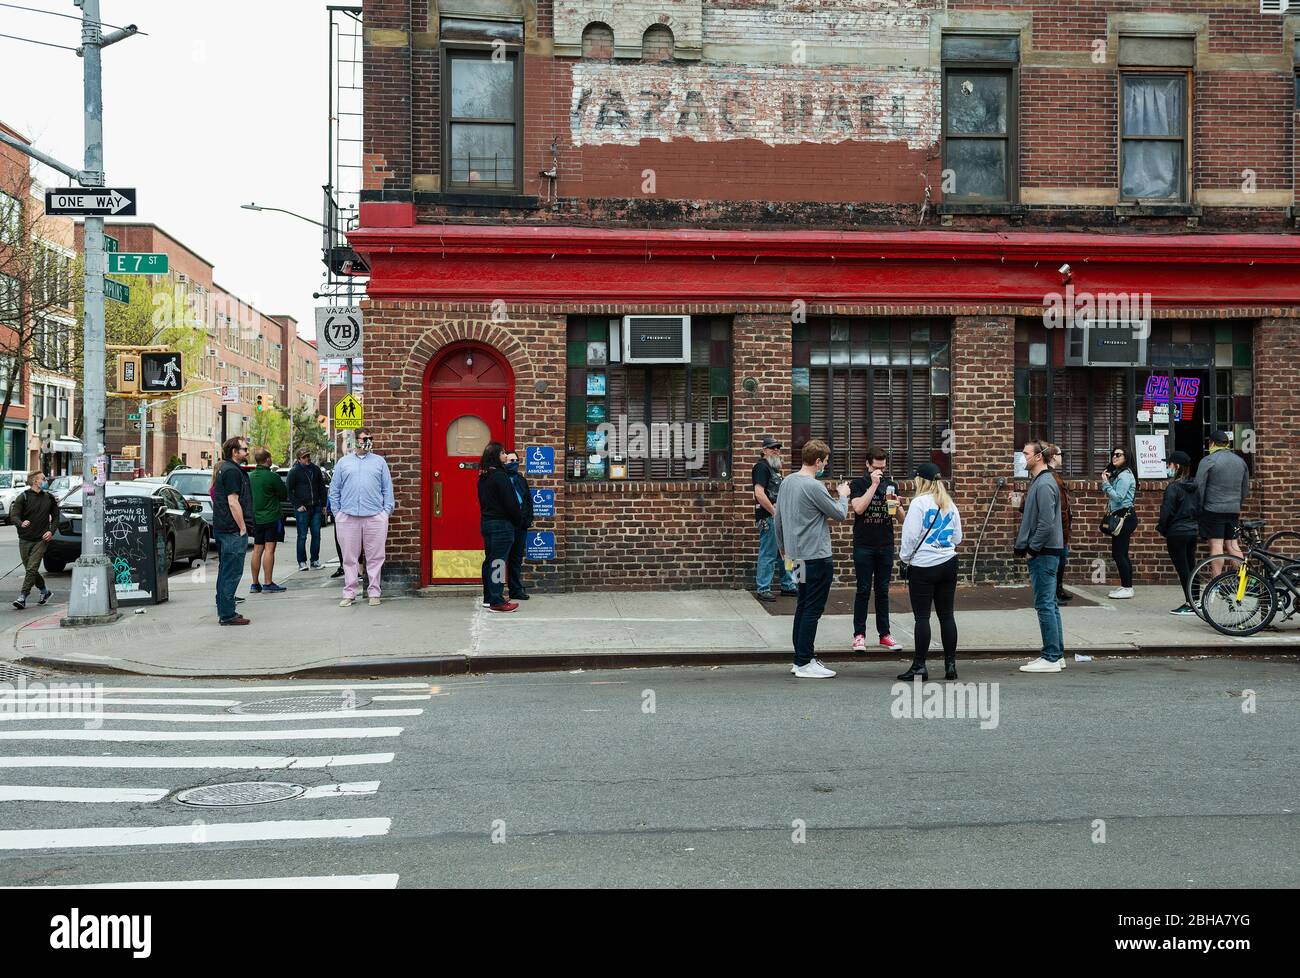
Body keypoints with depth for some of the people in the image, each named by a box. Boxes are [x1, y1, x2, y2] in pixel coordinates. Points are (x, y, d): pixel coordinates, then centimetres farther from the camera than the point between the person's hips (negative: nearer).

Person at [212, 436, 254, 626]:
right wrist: (243, 528, -17)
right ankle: (228, 614, -6)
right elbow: (233, 502, -20)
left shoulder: (225, 469, 19)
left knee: (225, 571, 15)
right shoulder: (232, 471, -14)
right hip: (233, 530, -11)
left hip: (222, 529, 11)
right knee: (232, 572, -8)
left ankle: (224, 611, 22)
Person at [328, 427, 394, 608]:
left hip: (375, 517, 0)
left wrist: (387, 511, 1)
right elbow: (334, 490, 13)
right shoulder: (343, 462, 13)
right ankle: (349, 593, 11)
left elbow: (387, 489, 9)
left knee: (375, 557, 1)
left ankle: (374, 592, 10)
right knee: (349, 558, 4)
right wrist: (337, 512, 6)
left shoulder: (379, 461, 12)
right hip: (348, 517, 0)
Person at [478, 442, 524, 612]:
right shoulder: (500, 476, -16)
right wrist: (519, 521, -3)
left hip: (486, 521, 9)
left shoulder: (483, 477, 11)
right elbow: (510, 502, -16)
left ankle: (489, 597, 22)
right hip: (501, 524, -9)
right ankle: (497, 601, -6)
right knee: (499, 561, -7)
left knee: (489, 560, 14)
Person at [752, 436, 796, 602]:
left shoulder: (773, 467, 18)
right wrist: (775, 512, -19)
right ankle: (762, 590, 2)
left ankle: (788, 586, 25)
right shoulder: (762, 467, -12)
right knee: (768, 555, -5)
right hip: (768, 519, -10)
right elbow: (759, 493, -22)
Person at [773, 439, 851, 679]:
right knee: (812, 610, -3)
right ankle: (805, 663, 1)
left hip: (797, 554, 9)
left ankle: (800, 659, 22)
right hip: (816, 556, -9)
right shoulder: (814, 487, -18)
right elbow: (840, 514, -9)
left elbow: (777, 518, 16)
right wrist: (843, 495, 11)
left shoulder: (786, 482, 8)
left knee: (803, 606, 16)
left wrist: (782, 546, 27)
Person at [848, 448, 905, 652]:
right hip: (863, 545, -3)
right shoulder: (858, 484, -1)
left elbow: (901, 517, 10)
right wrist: (874, 485, -17)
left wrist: (897, 506, -12)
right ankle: (859, 634, 4)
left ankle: (884, 633, 14)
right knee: (863, 590, -1)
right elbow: (858, 508, -18)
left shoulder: (891, 485, 10)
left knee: (883, 590, 8)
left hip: (885, 546, 3)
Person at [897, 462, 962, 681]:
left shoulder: (920, 502, -12)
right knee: (947, 615, 9)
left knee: (922, 617, -2)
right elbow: (957, 537, 13)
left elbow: (911, 536, -12)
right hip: (948, 564, 6)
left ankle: (919, 667, 0)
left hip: (923, 566, -6)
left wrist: (905, 556, 3)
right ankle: (950, 664, 12)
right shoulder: (949, 504, 8)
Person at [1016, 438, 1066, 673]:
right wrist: (1024, 546, 15)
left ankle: (1051, 658, -2)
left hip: (1044, 554, -10)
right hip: (1042, 553, 10)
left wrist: (1032, 549, -15)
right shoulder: (1037, 481, 16)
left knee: (1045, 605, -6)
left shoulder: (1044, 484, -16)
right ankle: (1057, 654, 19)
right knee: (1050, 605, 13)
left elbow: (1046, 523, -22)